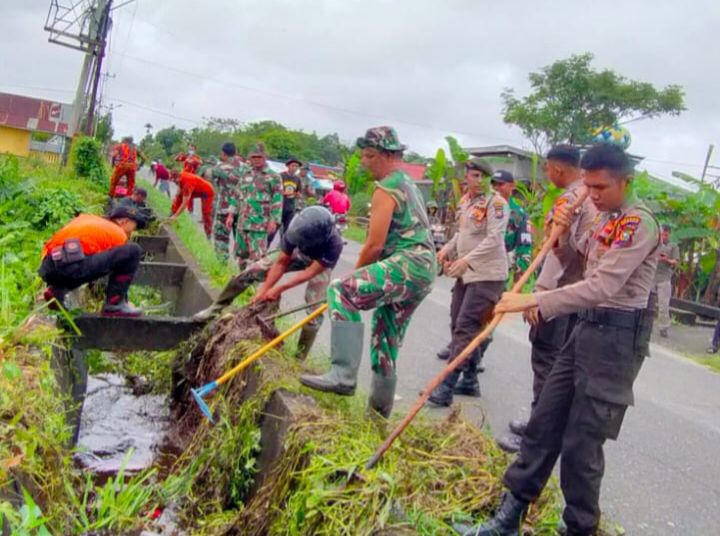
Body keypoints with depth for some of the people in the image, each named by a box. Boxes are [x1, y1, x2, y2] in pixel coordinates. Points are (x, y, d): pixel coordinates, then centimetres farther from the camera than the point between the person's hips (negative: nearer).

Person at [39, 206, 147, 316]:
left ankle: (57, 290, 11)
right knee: (133, 251, 0)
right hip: (76, 266, -7)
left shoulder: (83, 218, 32)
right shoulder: (118, 233, 15)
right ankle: (114, 304, 1)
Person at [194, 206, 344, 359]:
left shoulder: (334, 245, -43)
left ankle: (299, 358, 6)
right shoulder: (296, 231, -35)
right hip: (297, 254, 2)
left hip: (320, 264, -2)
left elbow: (310, 273, -34)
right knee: (253, 270, -8)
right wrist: (264, 289, -24)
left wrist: (279, 289, -31)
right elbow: (281, 263, -23)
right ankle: (216, 307, 6)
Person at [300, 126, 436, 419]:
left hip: (407, 265, -10)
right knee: (387, 339, 16)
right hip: (422, 270, 10)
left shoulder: (387, 188, -8)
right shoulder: (408, 183, 24)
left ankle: (343, 375, -28)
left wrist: (355, 273, 3)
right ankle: (380, 408, 27)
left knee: (342, 292, -21)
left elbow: (375, 244, -14)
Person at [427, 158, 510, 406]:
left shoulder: (496, 203, -13)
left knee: (465, 329, -11)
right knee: (458, 325, 13)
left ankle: (446, 387, -9)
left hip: (487, 275, -9)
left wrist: (467, 260, -31)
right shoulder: (465, 201, 11)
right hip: (466, 273, 9)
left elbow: (494, 240, -22)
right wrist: (448, 248, 3)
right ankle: (470, 381, 26)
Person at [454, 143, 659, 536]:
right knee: (544, 423, 9)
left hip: (618, 335, -9)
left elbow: (601, 288, -27)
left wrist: (533, 301, -30)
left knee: (581, 443, -2)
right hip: (587, 327, 9)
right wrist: (559, 234, 2)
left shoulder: (639, 222, -16)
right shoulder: (605, 218, 13)